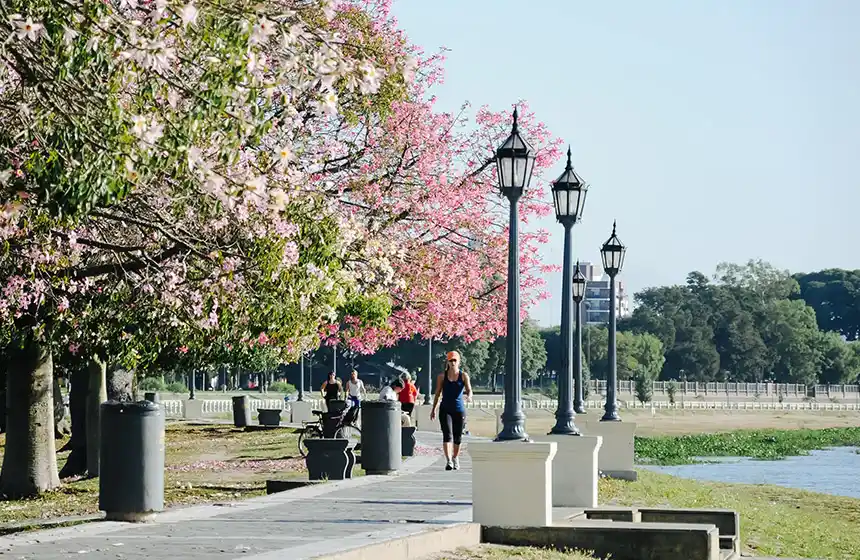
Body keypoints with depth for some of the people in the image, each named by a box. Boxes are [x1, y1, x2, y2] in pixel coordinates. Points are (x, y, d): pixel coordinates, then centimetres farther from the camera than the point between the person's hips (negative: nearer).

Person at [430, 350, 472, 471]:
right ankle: (448, 461, -25)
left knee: (457, 436, 10)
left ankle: (455, 458, 31)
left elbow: (469, 390, -8)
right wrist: (433, 409, 10)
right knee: (447, 434, -16)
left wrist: (469, 396, -31)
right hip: (445, 409, -1)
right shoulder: (442, 376, 4)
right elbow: (437, 393, 10)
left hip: (459, 409, 1)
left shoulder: (464, 376, 2)